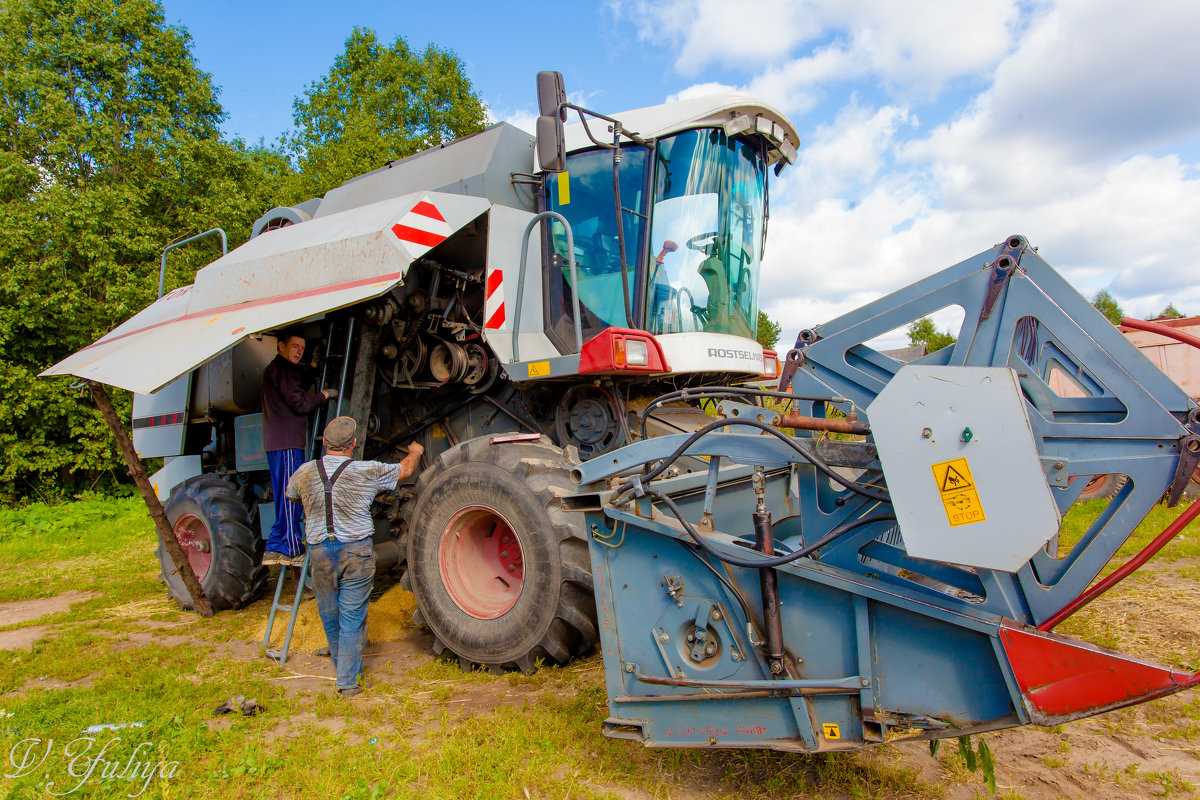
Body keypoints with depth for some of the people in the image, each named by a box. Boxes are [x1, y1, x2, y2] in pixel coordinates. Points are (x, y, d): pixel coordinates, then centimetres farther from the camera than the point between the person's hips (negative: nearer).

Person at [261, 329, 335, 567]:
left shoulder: (287, 370, 23)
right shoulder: (281, 370, -8)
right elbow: (301, 404, -13)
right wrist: (325, 395, 0)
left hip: (285, 443, 10)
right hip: (286, 443, -10)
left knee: (286, 500, 13)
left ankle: (274, 550, 15)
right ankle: (292, 551, -4)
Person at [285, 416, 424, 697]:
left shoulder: (304, 473, -1)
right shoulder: (368, 472, -8)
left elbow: (291, 496, 21)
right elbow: (405, 469, 8)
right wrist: (415, 451, 30)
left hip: (320, 552, 3)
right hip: (357, 552, -3)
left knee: (330, 615, 18)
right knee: (352, 617, 6)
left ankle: (343, 669, 35)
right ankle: (349, 681, 10)